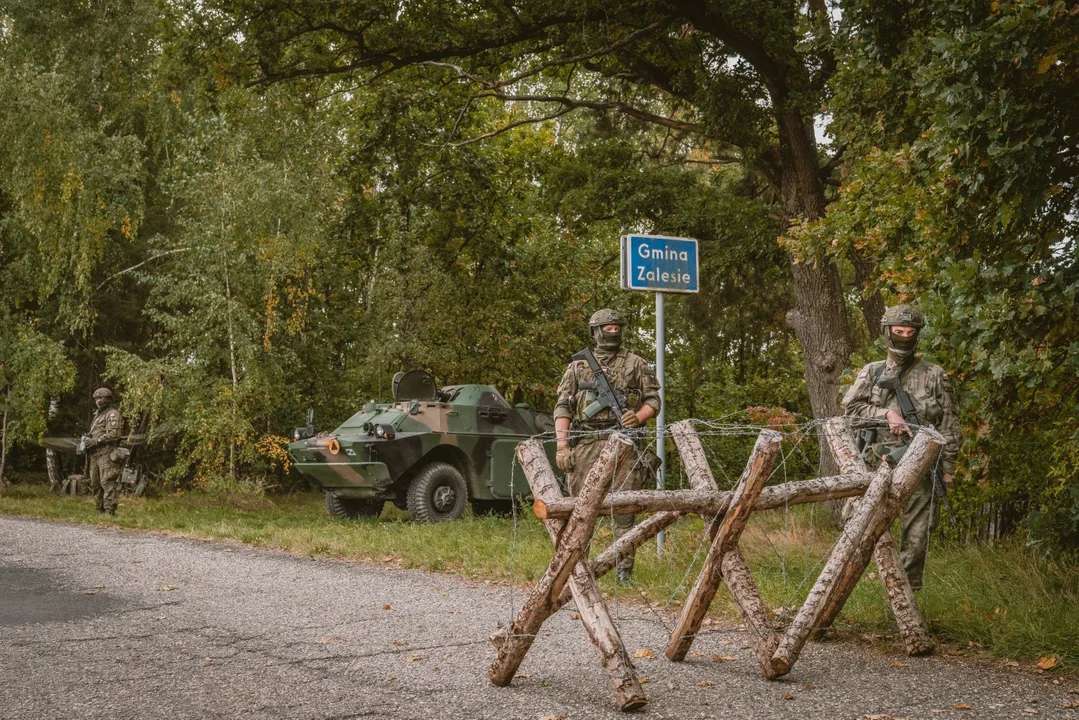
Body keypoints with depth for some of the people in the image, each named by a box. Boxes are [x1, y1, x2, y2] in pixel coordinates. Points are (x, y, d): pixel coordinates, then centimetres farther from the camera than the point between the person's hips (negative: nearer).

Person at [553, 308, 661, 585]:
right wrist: (562, 446, -3)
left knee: (624, 508, -3)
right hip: (587, 445, 1)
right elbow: (562, 408, 9)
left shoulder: (636, 364, 13)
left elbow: (654, 399, 11)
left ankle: (625, 569, 2)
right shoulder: (578, 367, 14)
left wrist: (638, 417, -11)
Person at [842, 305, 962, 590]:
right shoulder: (872, 372, 11)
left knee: (917, 533, -1)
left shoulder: (935, 376, 6)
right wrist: (886, 413, -12)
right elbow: (850, 405, 2)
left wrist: (947, 467, 0)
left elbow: (949, 424, 5)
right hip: (878, 461, 2)